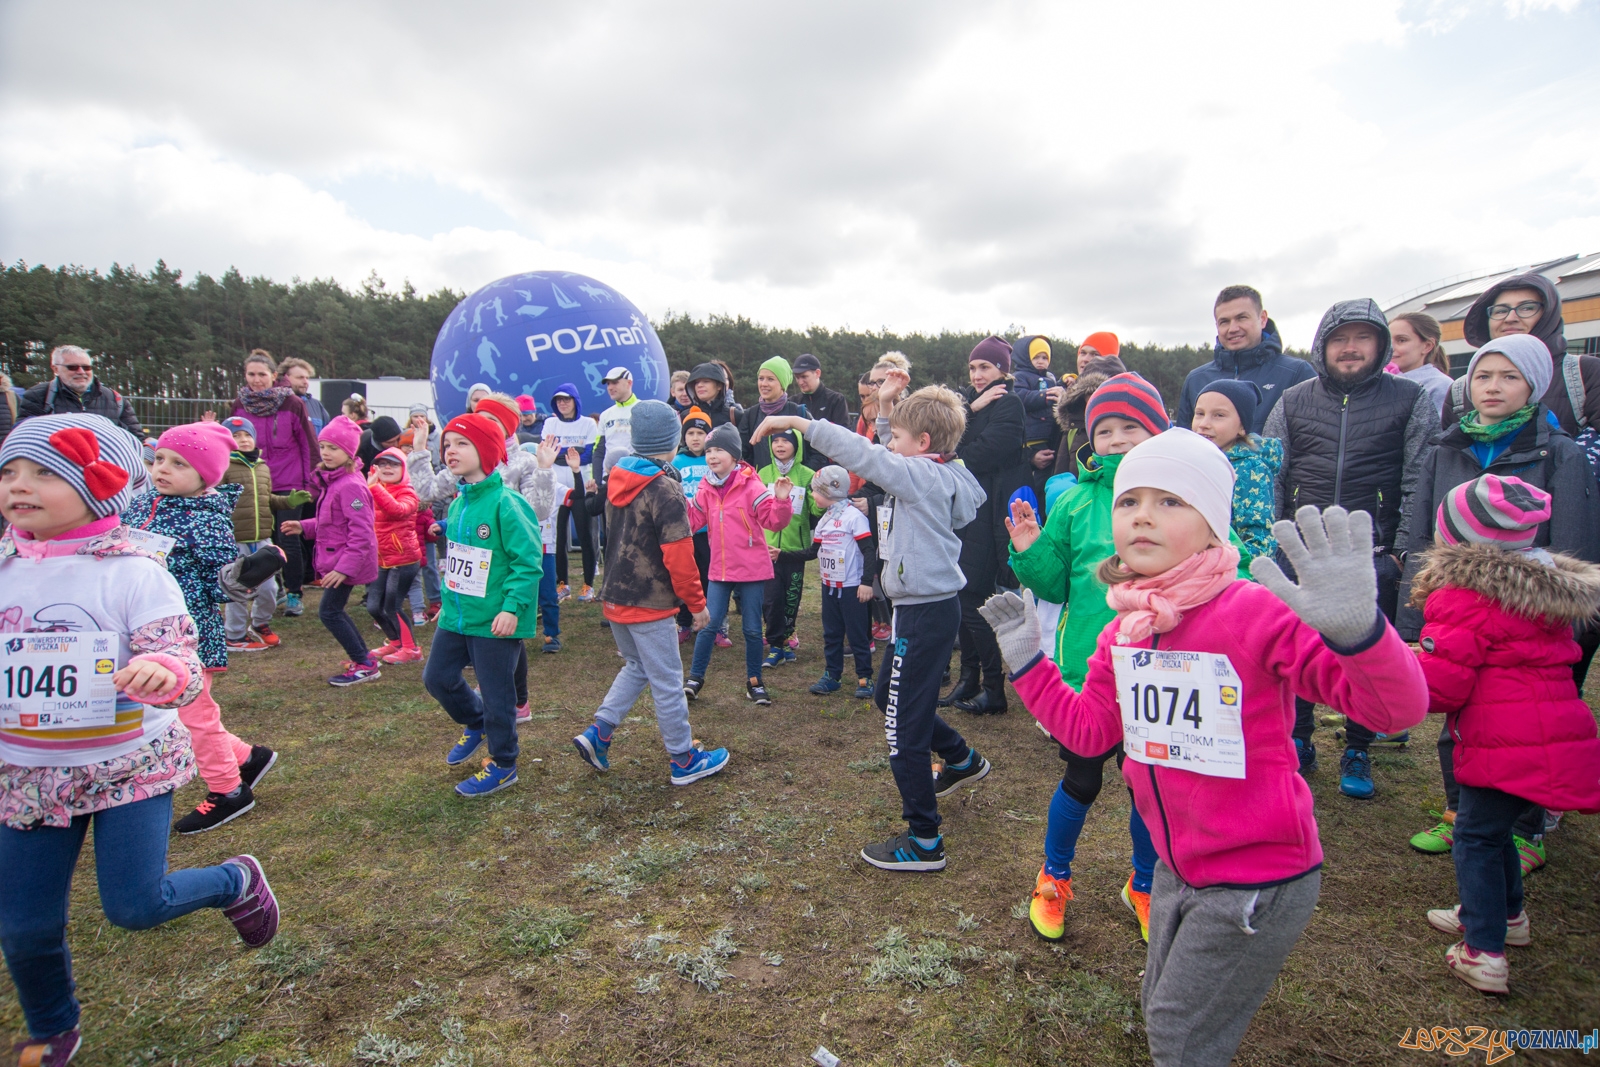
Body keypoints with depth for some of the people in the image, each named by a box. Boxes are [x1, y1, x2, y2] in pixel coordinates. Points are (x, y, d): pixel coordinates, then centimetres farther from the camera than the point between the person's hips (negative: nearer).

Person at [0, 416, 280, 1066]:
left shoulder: (133, 572, -14)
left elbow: (185, 669, -18)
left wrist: (164, 672, -39)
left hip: (129, 763, -4)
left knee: (134, 908, -5)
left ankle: (235, 881, 27)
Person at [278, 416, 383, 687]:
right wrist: (304, 527, 9)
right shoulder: (332, 481, 9)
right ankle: (364, 656, 28)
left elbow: (361, 532, -26)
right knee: (335, 610, 17)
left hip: (346, 560, -10)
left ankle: (365, 666, 5)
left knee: (328, 611, -4)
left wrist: (344, 567, -28)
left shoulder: (351, 486, -22)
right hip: (335, 558, 10)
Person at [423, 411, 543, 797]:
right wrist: (448, 601, 19)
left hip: (494, 620, -8)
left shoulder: (506, 504, -19)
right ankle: (475, 724, 46)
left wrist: (512, 607, -27)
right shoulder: (458, 502, 7)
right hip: (456, 616, 8)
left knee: (496, 695, 5)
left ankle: (502, 766, 25)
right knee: (437, 678, 18)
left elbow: (528, 562, -21)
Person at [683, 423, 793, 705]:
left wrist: (782, 500, -32)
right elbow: (693, 520, 6)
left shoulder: (751, 486, -11)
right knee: (708, 625, 4)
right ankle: (695, 678, 18)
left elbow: (774, 520, -14)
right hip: (719, 570, 3)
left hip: (752, 570, -3)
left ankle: (754, 682, 23)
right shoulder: (706, 488, 4)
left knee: (752, 629, 8)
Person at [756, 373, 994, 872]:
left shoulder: (924, 475, -18)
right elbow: (884, 456, 23)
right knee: (888, 696, 27)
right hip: (925, 606, 10)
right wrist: (886, 407, 14)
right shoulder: (935, 474, 8)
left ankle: (924, 842, 10)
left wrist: (797, 422, -22)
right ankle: (961, 758, 44)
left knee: (903, 729, -2)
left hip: (925, 613, -10)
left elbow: (862, 454, -26)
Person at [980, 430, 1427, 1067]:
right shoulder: (1123, 629, -3)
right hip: (1178, 867, 7)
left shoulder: (1255, 612, -25)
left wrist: (1356, 629, -51)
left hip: (1257, 880, -7)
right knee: (1163, 1011, 27)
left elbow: (1396, 708, -31)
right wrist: (1027, 663, 2)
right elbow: (1089, 727, 8)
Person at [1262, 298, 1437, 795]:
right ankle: (1298, 741, 25)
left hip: (1374, 556, -1)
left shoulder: (1411, 400, 3)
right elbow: (1269, 477, 7)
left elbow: (1419, 484, 0)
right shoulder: (1293, 401, 7)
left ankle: (1357, 752, 25)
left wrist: (1401, 552, -7)